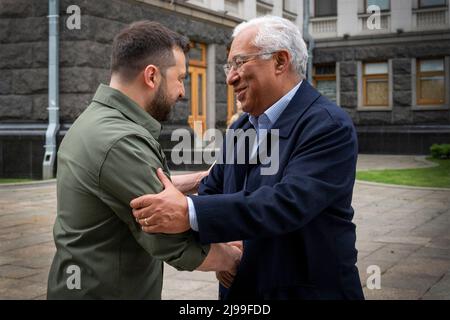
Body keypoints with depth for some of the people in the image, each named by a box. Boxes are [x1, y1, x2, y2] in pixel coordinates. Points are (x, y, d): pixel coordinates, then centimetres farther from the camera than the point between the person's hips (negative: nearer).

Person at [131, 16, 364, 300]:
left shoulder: (329, 125, -18)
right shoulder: (240, 128, 7)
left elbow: (289, 202, -30)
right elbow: (212, 189, 11)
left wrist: (190, 212, -35)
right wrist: (216, 250, -9)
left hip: (310, 291, -6)